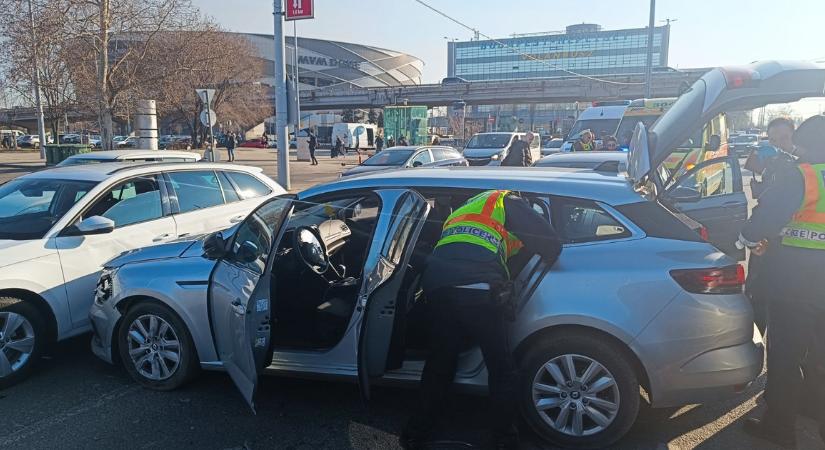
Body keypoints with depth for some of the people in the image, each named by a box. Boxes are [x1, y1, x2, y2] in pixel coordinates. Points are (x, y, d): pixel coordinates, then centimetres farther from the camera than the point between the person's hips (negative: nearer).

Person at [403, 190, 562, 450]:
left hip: (437, 288, 6)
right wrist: (546, 263, 30)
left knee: (439, 363, 20)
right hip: (477, 291, -6)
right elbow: (551, 242, 10)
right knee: (501, 369, 11)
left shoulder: (461, 210, 37)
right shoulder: (507, 201, 18)